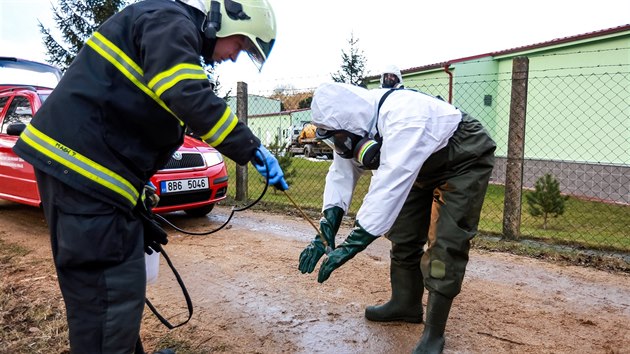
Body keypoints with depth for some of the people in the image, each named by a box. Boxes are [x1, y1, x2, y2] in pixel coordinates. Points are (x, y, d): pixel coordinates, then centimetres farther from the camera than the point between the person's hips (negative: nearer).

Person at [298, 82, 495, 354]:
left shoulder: (403, 118, -40)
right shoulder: (355, 121, -12)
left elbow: (390, 184, -47)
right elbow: (341, 174, -13)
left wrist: (351, 245, -46)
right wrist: (326, 231, -24)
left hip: (465, 161, -8)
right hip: (423, 167, 8)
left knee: (444, 243, -15)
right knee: (403, 234, 9)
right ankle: (405, 304, 29)